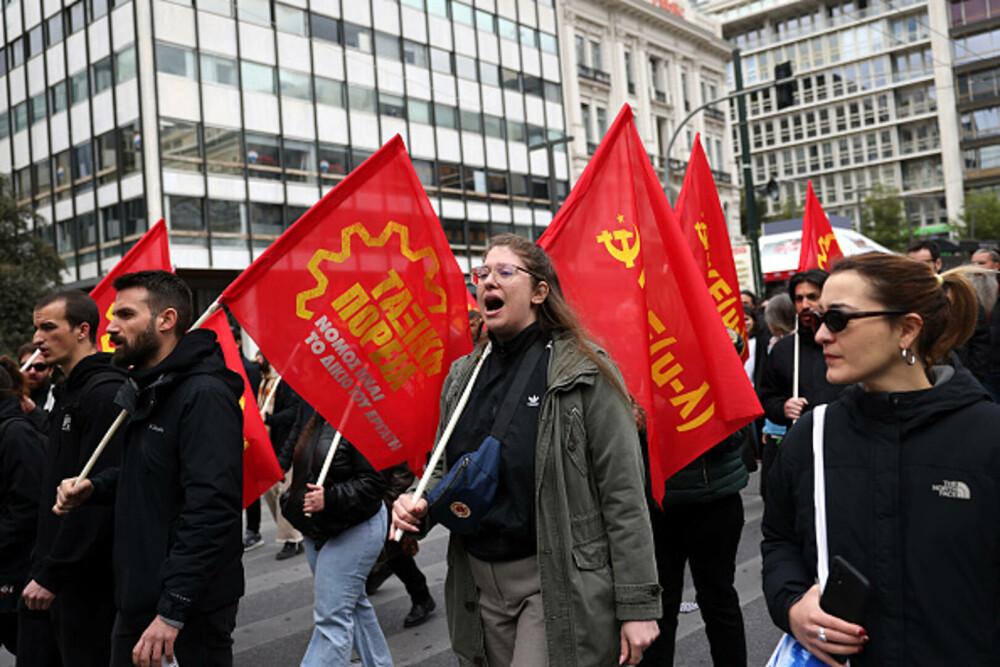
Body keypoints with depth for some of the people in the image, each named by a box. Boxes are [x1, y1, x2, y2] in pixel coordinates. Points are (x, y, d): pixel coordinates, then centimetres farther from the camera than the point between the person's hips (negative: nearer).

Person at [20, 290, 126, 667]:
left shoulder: (107, 394, -18)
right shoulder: (68, 394, 15)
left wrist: (52, 575, -20)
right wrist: (40, 568, 17)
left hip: (89, 580, -9)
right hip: (52, 571, 9)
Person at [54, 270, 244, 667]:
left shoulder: (204, 395, -20)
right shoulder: (144, 390, 11)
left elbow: (211, 510, -26)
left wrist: (172, 611, -26)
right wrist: (93, 488, 3)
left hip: (194, 604, -9)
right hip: (139, 591, 9)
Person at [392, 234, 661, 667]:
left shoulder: (585, 372, -11)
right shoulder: (462, 376, 8)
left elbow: (624, 495, -12)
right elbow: (445, 470, 18)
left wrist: (637, 605, -13)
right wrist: (418, 503, -4)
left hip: (559, 583, -6)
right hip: (480, 582, 6)